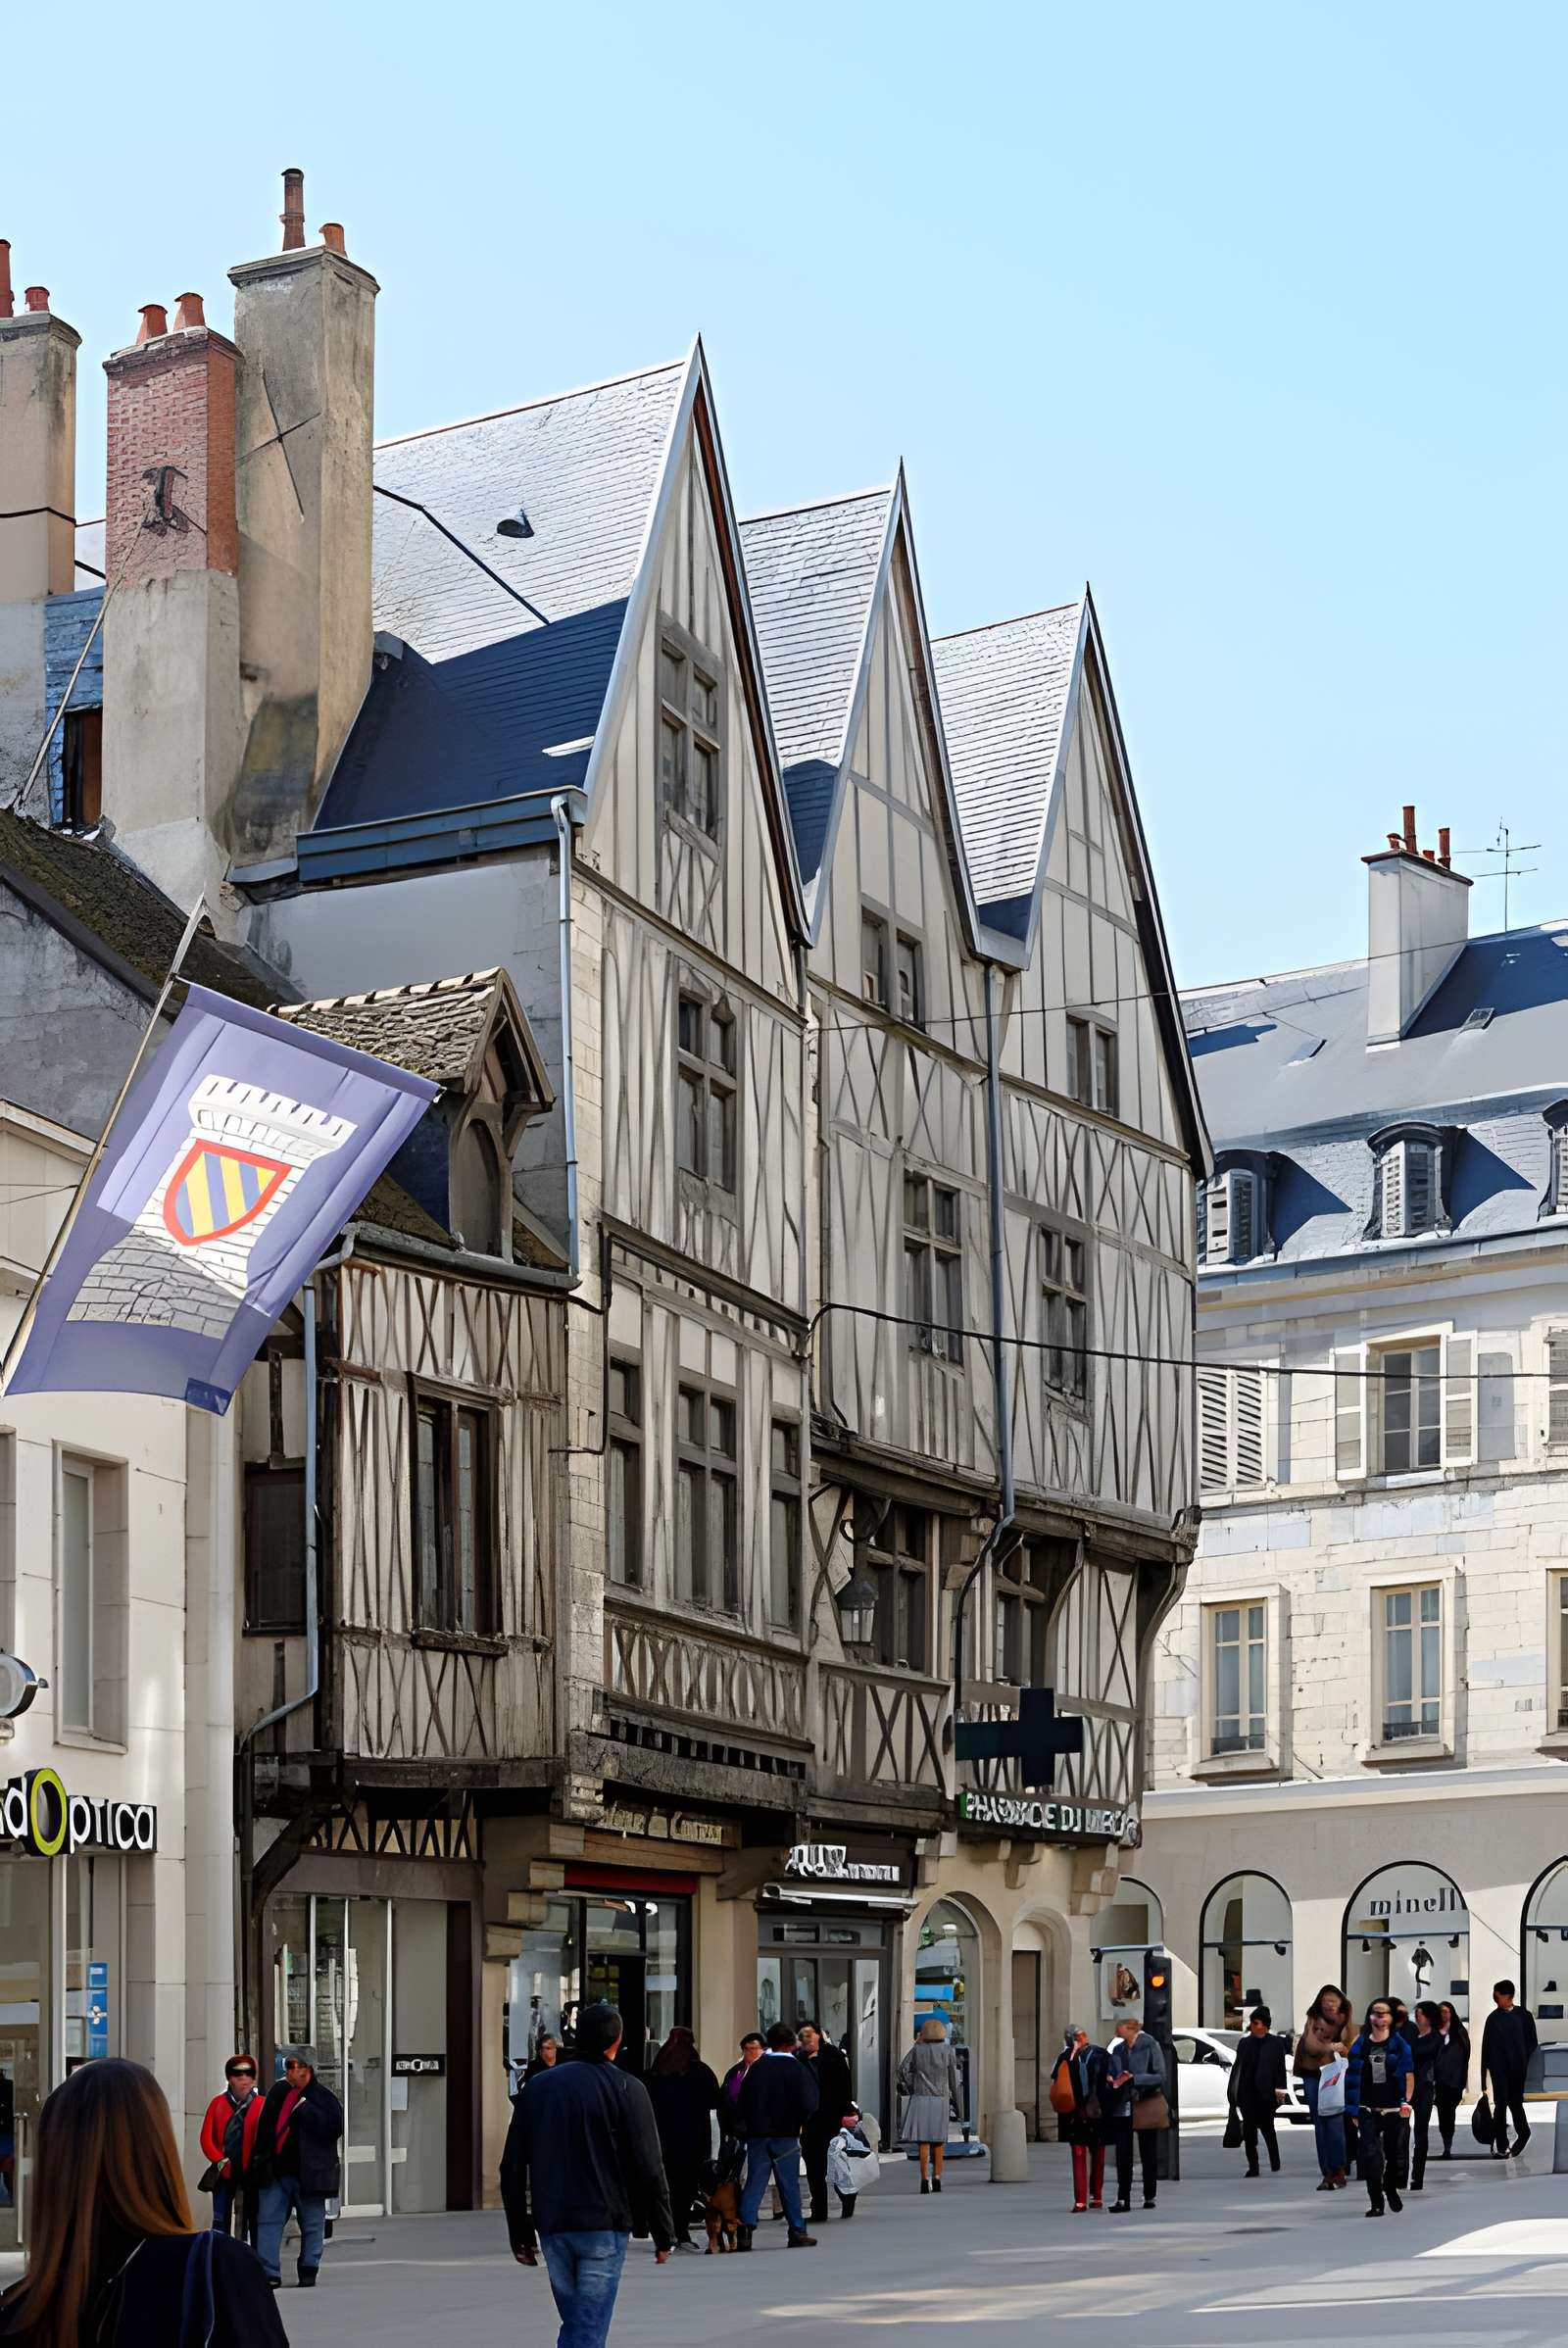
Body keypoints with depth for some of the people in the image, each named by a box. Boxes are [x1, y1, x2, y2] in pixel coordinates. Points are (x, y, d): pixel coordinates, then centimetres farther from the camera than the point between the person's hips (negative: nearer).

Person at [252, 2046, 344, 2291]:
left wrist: (305, 2109, -19)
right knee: (268, 2220, -3)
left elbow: (334, 2128, -16)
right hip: (274, 2170, 4)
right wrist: (259, 2158, 11)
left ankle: (308, 2270, 14)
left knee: (312, 2224, 4)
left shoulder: (322, 2096, -3)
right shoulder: (277, 2093, 12)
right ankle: (269, 2271, -2)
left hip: (308, 2172, -4)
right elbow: (264, 2128, 19)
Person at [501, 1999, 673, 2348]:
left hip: (552, 2227, 5)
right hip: (604, 2226, -4)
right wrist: (663, 2233, 0)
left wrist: (519, 2233, 15)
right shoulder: (626, 2089, -5)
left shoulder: (537, 2086, 9)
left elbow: (513, 2166, 10)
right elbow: (648, 2168, -8)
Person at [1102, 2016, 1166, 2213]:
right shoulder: (1117, 2050, 9)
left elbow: (1160, 2076, -11)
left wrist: (1133, 2078, -20)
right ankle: (1123, 2198, 1)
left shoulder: (1149, 2046, -7)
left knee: (1148, 2155, 6)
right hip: (1122, 2109, 4)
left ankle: (1149, 2197, 17)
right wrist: (1110, 2080, -4)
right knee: (1123, 2155, -1)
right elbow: (1111, 2074, 19)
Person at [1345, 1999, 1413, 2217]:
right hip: (1368, 2111, 1)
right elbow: (1353, 2078, 9)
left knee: (1395, 2154, 5)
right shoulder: (1361, 2045, 7)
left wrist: (1406, 2101, -12)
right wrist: (1354, 2109, 5)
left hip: (1394, 2109, -1)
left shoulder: (1399, 2044, 2)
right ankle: (1376, 2203, -5)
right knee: (1370, 2155, -10)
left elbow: (1409, 2075, -1)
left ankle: (1391, 2189, 34)